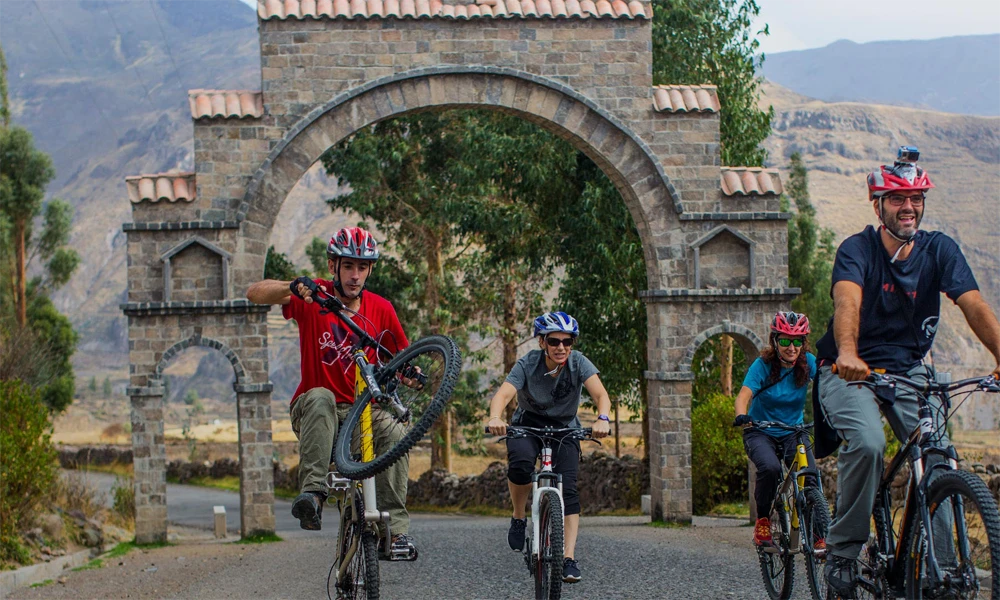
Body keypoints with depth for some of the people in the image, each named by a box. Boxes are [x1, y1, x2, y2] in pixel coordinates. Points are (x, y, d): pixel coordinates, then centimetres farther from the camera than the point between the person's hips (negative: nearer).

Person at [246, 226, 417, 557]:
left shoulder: (380, 309, 1)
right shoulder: (314, 297, -6)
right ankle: (313, 491, -42)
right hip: (314, 410, -2)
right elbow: (255, 293, -19)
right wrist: (292, 287, -39)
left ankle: (396, 528, -27)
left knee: (393, 432, -29)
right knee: (320, 397, -36)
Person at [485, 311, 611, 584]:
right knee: (520, 463, -33)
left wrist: (602, 419, -54)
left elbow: (600, 393, -32)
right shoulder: (528, 365, -21)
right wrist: (495, 418, -57)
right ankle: (519, 518, -9)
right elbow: (503, 394, -34)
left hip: (565, 428, 1)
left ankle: (569, 558, -16)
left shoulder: (578, 363, -18)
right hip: (528, 424, -1)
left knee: (568, 488, -16)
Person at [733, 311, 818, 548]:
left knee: (810, 478, -21)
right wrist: (741, 416, -49)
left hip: (793, 433, 2)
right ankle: (762, 520, -11)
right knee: (770, 468, -32)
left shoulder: (808, 363, -7)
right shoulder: (763, 365, -15)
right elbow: (744, 396, -27)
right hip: (761, 433, -2)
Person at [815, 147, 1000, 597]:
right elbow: (848, 301, -33)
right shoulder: (857, 249, -12)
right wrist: (847, 352, -54)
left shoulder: (939, 250, -4)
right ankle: (843, 551, -13)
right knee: (867, 443, -30)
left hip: (909, 371, 3)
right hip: (851, 372, -3)